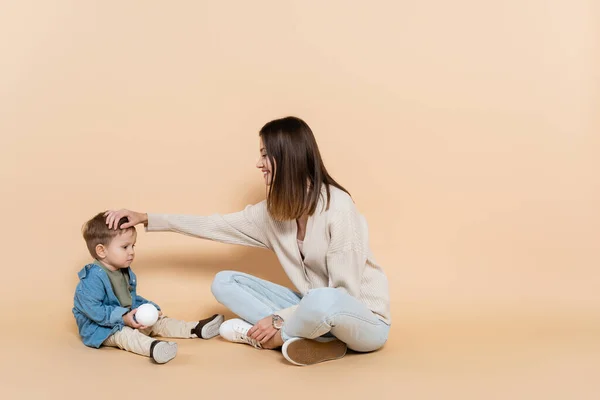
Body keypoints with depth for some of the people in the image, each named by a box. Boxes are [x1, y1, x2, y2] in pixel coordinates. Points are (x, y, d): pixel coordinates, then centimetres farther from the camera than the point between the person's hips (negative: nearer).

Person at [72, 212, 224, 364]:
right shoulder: (93, 278, -25)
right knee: (124, 335, -36)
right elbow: (93, 310, -29)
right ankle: (152, 347, -64)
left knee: (157, 322, 6)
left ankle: (195, 329, 7)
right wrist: (123, 318, -30)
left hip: (127, 318, 10)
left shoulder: (126, 273, 7)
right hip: (101, 328, -10)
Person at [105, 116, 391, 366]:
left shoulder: (337, 209, -23)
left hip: (365, 319, -7)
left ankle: (276, 335, -13)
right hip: (314, 309, 7)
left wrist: (278, 319, -22)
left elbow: (345, 293, -22)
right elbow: (217, 226, 7)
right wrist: (147, 219, 4)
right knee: (224, 282, -2)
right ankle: (308, 337, -17)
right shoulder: (274, 209, -1)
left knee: (322, 302, -43)